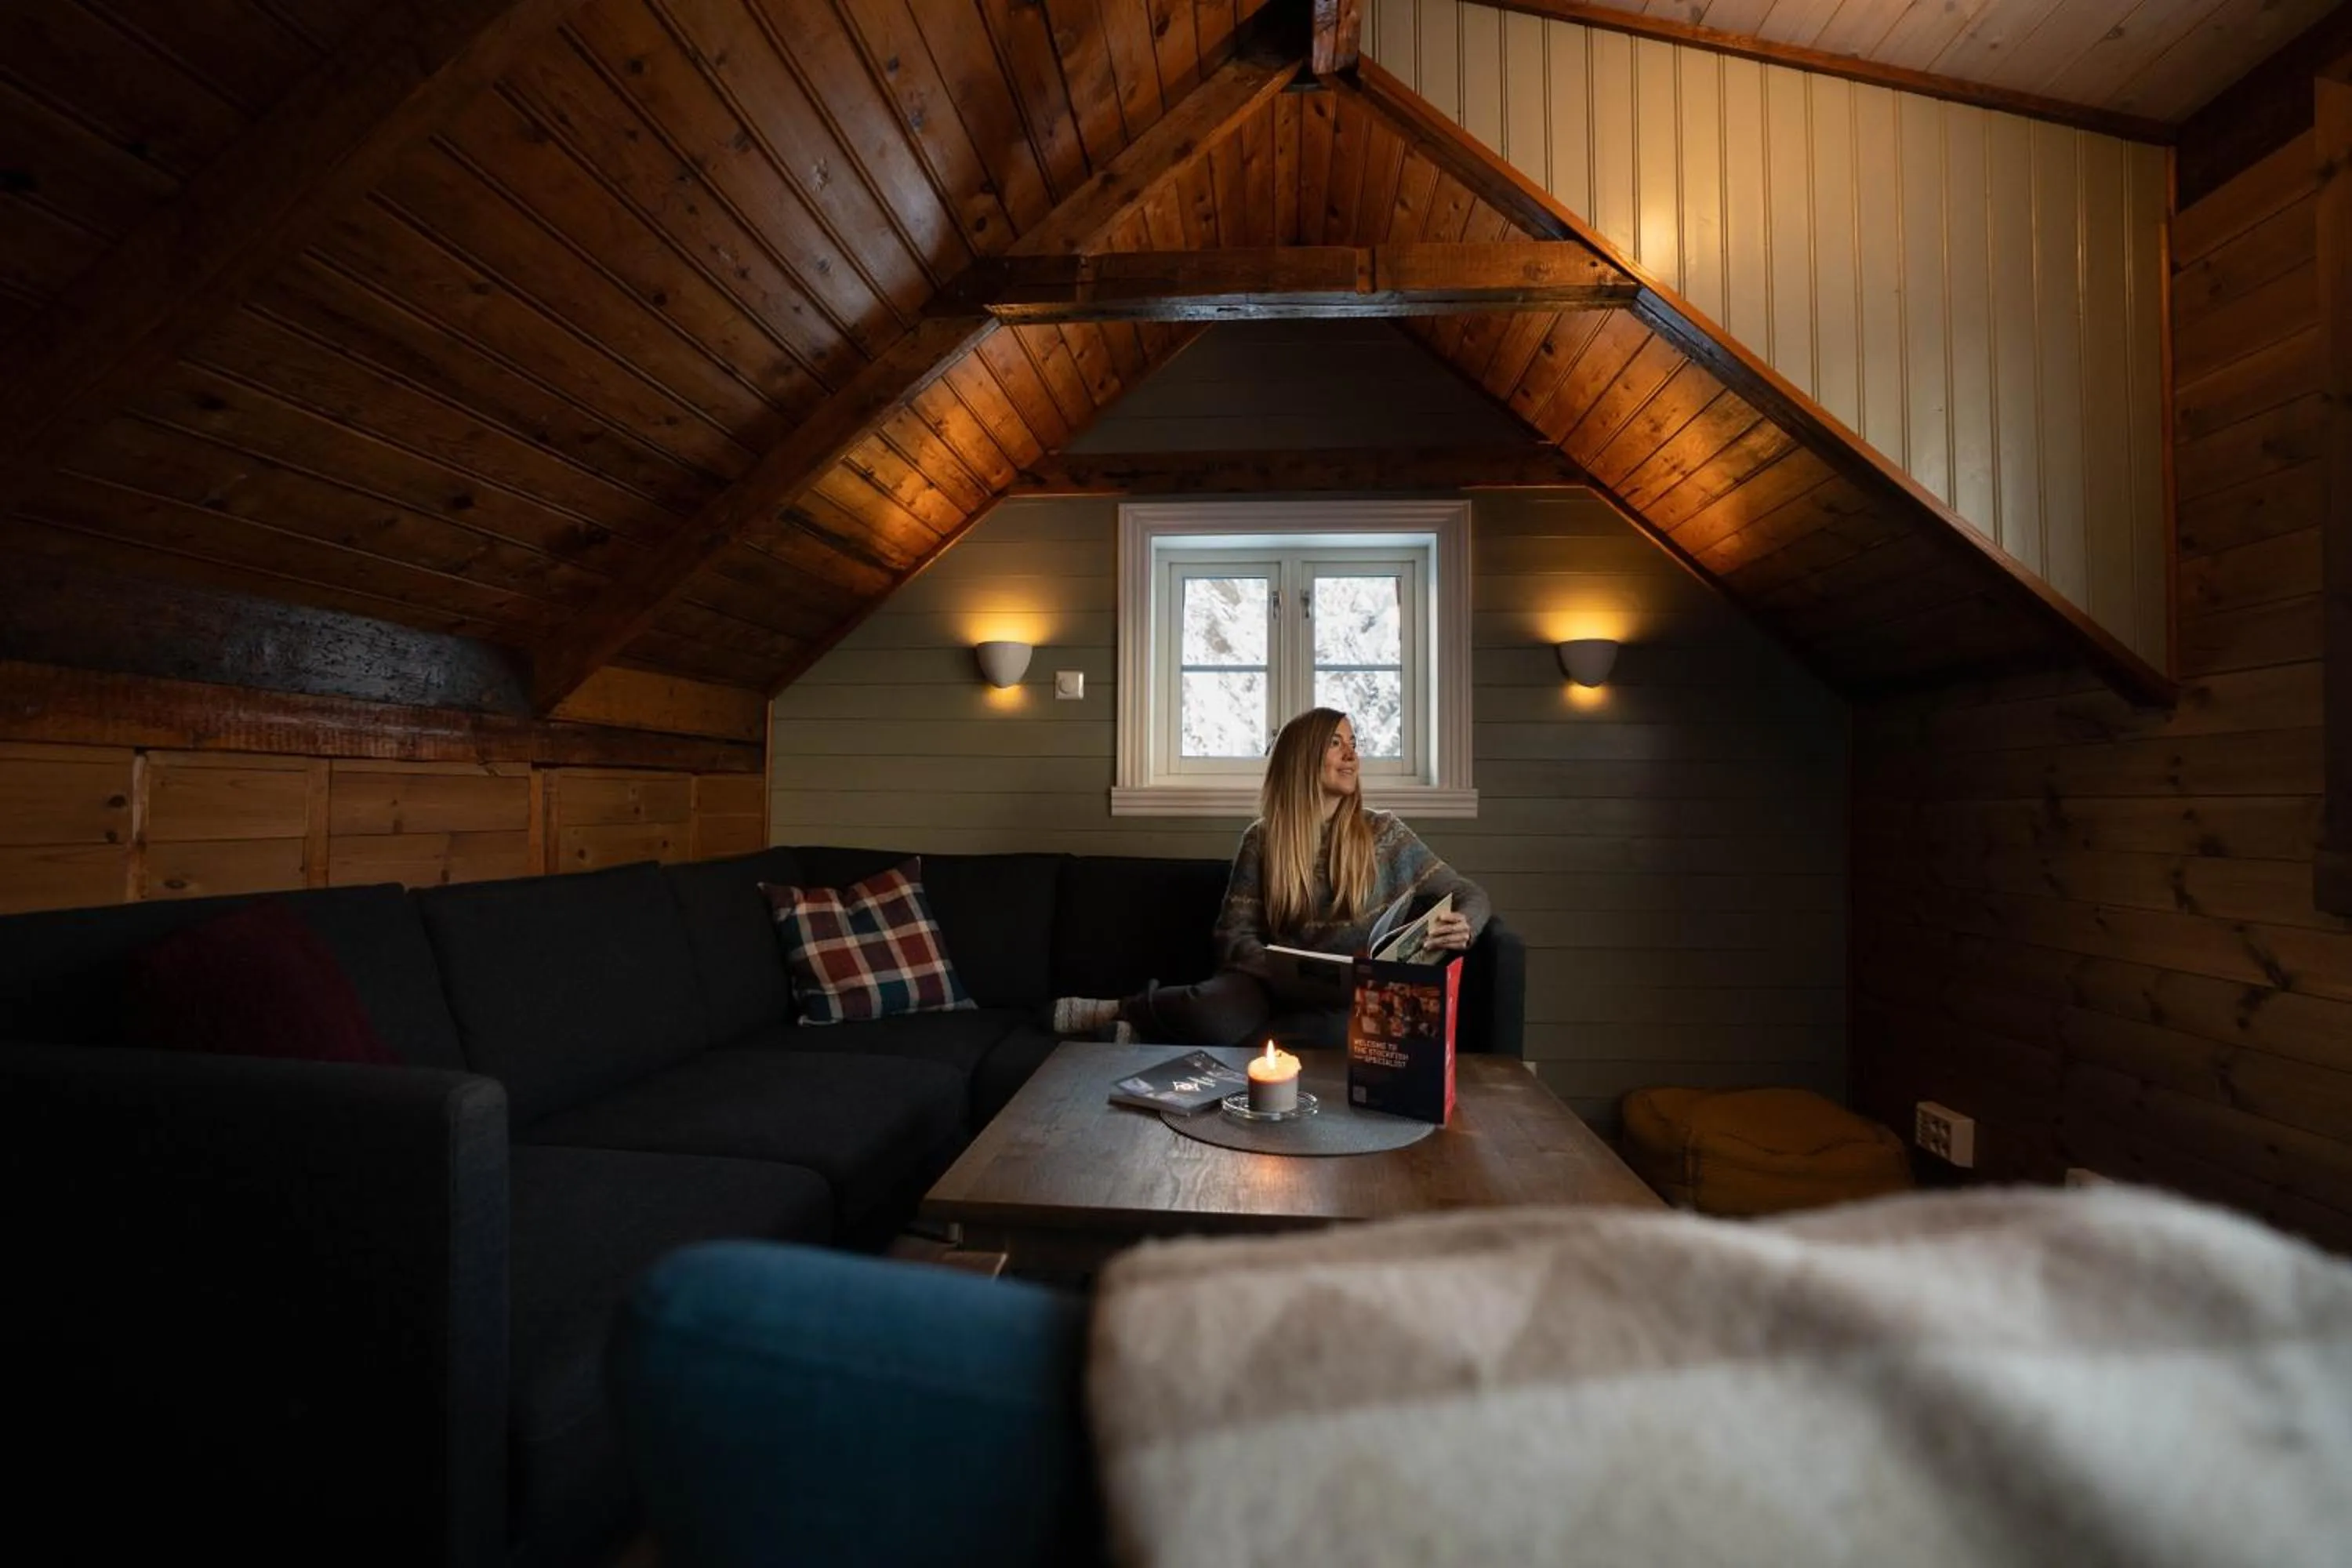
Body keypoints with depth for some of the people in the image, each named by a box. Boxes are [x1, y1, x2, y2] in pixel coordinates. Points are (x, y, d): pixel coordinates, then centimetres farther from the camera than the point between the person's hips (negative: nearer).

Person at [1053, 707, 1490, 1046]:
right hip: (1273, 981, 0)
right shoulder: (1262, 839, 3)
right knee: (1216, 1017, -37)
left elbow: (1469, 894, 6)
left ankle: (1119, 1010, -6)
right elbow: (1234, 935, -1)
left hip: (1348, 1001, 0)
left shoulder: (1383, 833, 3)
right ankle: (1110, 1011, -7)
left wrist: (1463, 928, -18)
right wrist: (1290, 977, -20)